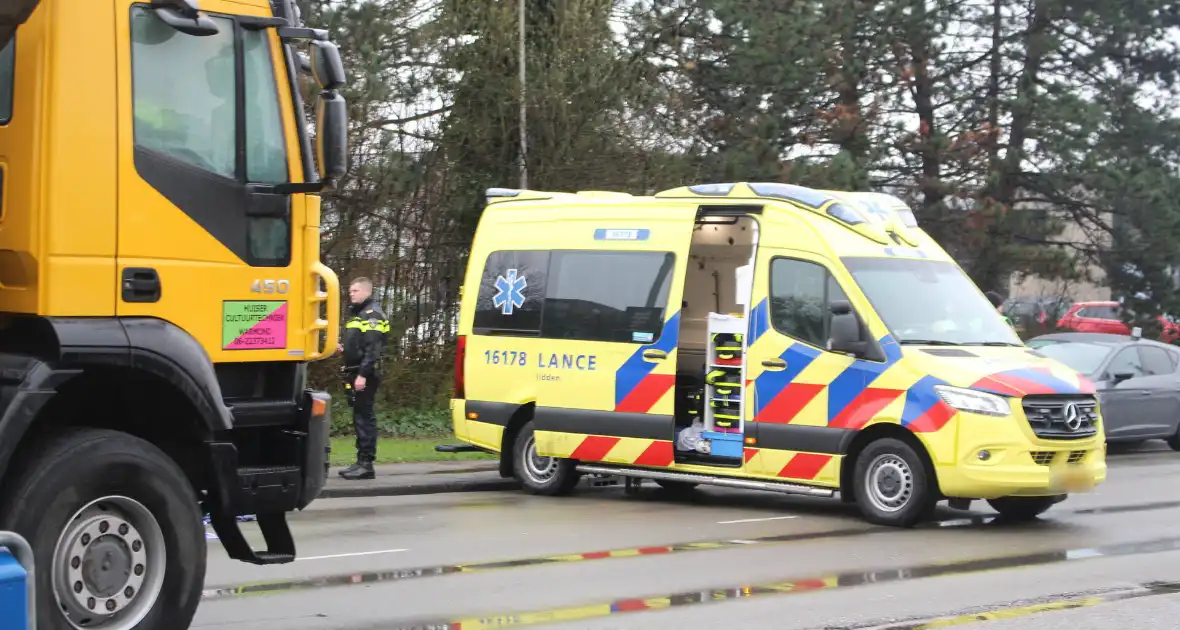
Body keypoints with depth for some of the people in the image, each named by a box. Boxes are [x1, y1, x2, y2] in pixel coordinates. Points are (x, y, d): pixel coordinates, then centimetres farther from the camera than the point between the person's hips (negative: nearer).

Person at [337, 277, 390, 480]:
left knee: (364, 417, -9)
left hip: (365, 374, -10)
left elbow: (373, 349, -20)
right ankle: (361, 462, 16)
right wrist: (343, 348, 11)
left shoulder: (372, 315, -11)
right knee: (360, 417, 12)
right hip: (355, 374, 10)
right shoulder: (357, 314, 21)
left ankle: (366, 464, -9)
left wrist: (363, 375, -25)